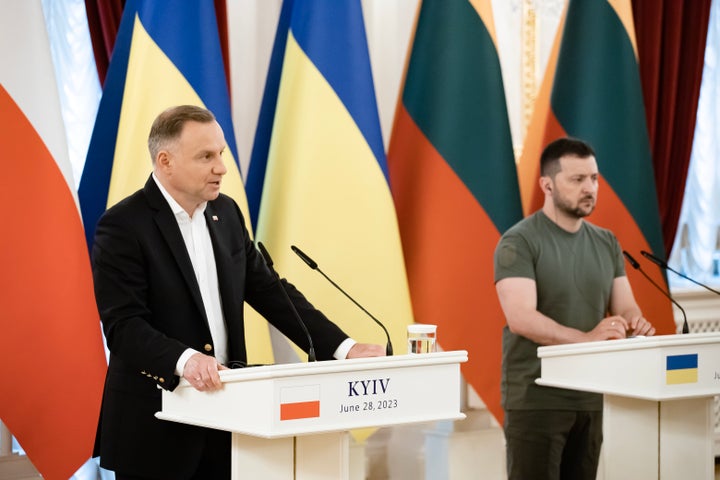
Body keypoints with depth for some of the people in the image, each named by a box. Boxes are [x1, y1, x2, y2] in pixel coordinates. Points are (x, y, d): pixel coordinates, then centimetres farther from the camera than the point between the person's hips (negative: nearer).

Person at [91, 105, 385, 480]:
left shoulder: (225, 212, 8)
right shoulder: (123, 226, -13)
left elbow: (268, 290, 10)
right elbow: (124, 326, -20)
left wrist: (342, 348, 0)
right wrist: (184, 360, -38)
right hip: (154, 427, -6)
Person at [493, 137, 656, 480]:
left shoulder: (606, 243, 11)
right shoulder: (519, 242, -10)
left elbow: (625, 307, 9)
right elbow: (520, 318, -21)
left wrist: (635, 323, -16)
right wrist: (585, 338, -33)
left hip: (589, 397, 6)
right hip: (536, 398, -6)